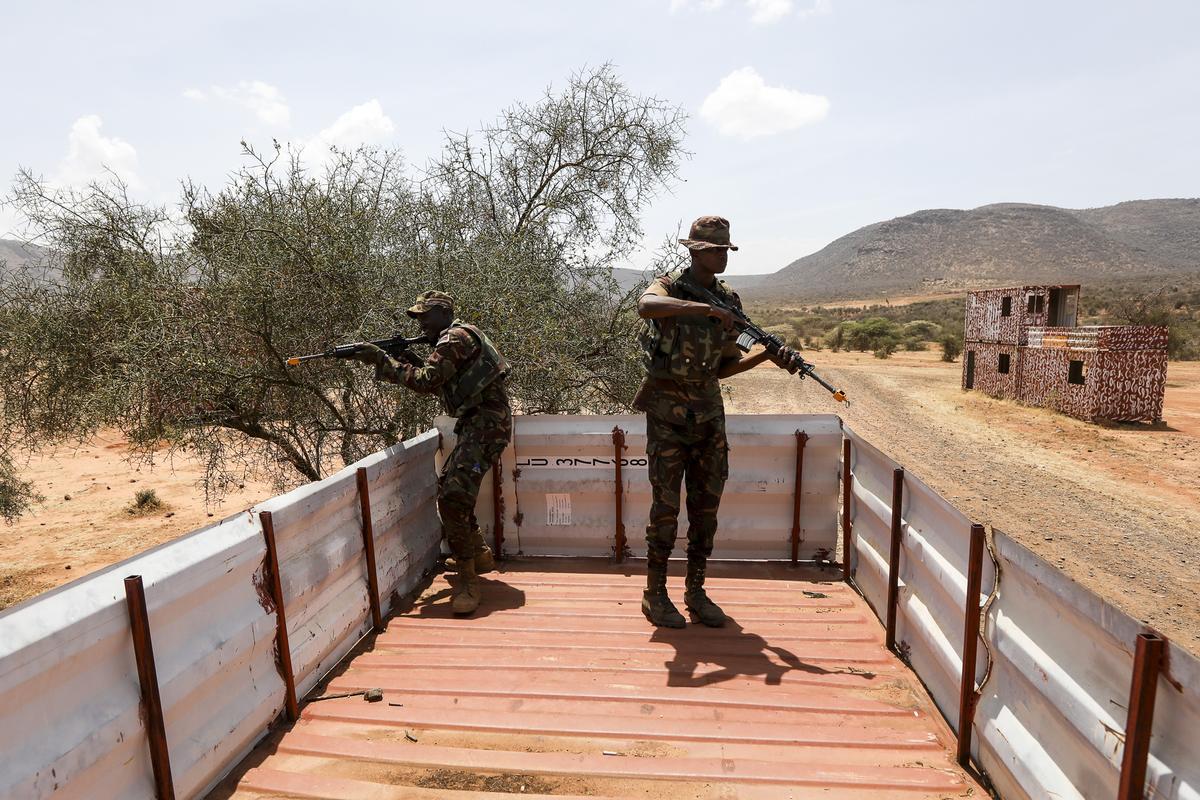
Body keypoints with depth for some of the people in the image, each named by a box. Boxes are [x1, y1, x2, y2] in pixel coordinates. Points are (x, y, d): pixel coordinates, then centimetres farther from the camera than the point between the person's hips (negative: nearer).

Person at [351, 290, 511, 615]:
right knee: (448, 488, 20)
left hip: (486, 425, -11)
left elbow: (426, 381, -19)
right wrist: (414, 362, 10)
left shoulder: (456, 336, -11)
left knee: (454, 496, -19)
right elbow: (441, 385, 23)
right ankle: (479, 555, 31)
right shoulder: (458, 337, 22)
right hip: (477, 425, 11)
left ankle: (468, 579, -13)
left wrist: (383, 360, -11)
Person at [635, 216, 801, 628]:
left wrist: (769, 355, -4)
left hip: (708, 411, 5)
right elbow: (646, 306, -33)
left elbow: (724, 366, 10)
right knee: (666, 506, 0)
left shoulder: (729, 301, 8)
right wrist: (705, 309, -36)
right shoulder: (669, 286, -6)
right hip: (667, 412, -5)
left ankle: (695, 590, 23)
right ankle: (655, 593, 15)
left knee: (706, 505, 9)